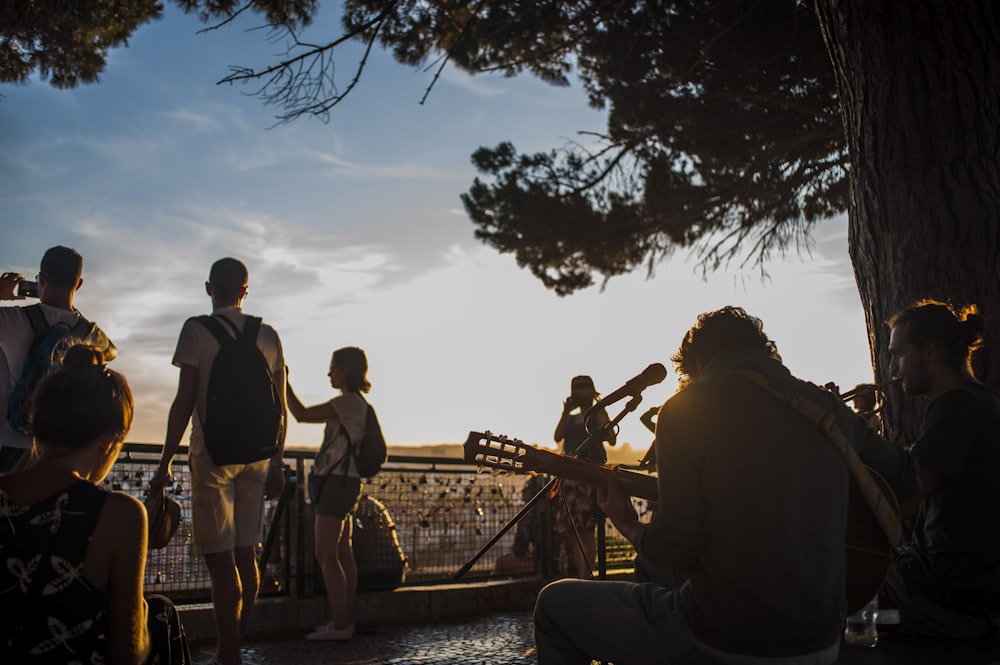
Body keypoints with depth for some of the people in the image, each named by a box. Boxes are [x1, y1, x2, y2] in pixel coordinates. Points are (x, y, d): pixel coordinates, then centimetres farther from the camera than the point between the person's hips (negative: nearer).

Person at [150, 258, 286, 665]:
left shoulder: (197, 330, -4)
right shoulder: (268, 335, 9)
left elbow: (185, 400, -8)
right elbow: (280, 405, 9)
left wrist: (165, 461, -3)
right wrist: (276, 463, 16)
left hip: (212, 455, -5)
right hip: (256, 456, 5)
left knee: (220, 559, -4)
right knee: (245, 555, 12)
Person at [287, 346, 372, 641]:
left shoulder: (348, 402, -14)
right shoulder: (357, 403, 17)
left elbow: (301, 414, -15)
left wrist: (283, 382, -8)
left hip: (336, 482, -10)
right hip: (341, 483, 11)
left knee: (326, 555, -9)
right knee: (342, 555, 11)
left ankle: (340, 624, -7)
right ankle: (345, 620, 16)